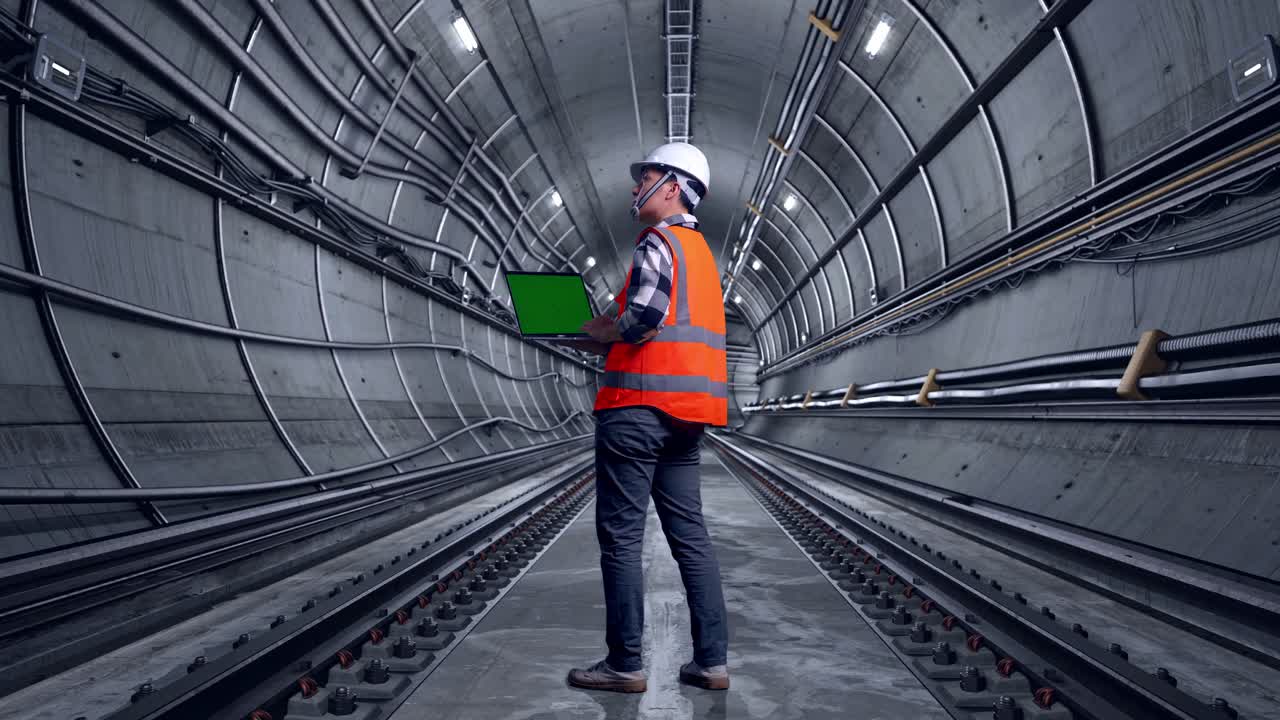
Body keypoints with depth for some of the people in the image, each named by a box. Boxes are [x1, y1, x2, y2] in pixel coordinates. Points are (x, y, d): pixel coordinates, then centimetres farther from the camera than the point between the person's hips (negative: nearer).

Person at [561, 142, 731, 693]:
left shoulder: (659, 241, -6)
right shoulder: (699, 249, 23)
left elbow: (643, 317, -19)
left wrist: (600, 331, 0)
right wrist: (610, 337, 15)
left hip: (641, 404, -9)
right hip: (686, 413, 9)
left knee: (621, 536, -2)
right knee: (689, 533, 10)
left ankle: (625, 664, 4)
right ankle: (711, 661, 13)